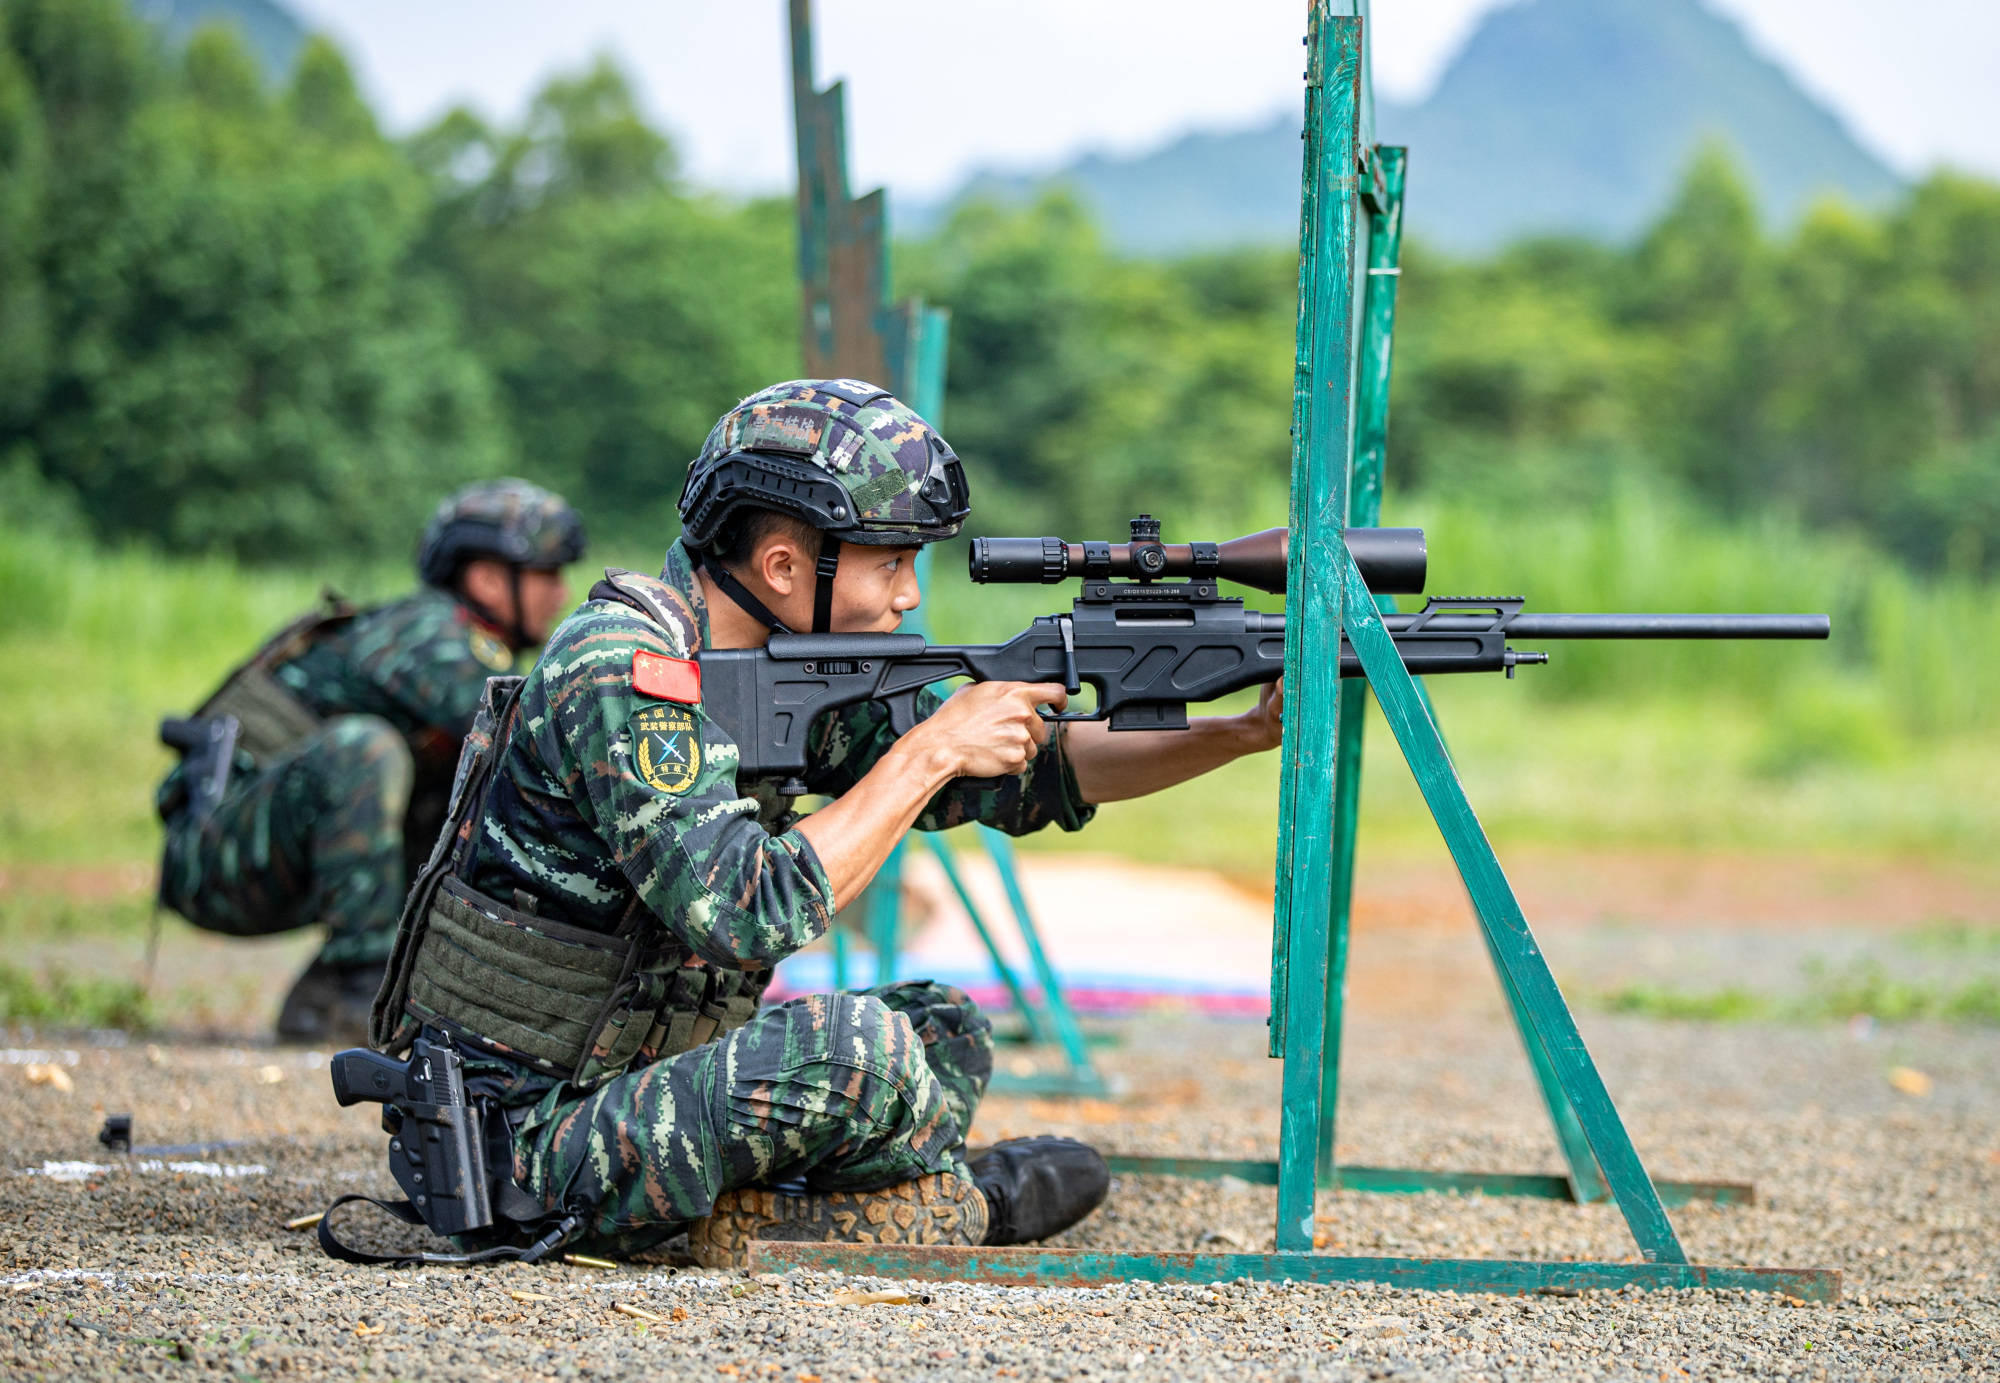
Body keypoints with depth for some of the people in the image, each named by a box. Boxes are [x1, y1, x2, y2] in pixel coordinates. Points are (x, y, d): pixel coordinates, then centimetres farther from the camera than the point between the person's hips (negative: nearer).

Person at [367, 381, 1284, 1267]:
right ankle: (963, 1203, 3)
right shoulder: (619, 676, -22)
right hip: (529, 1143, -9)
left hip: (647, 1089, 9)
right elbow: (750, 915, -31)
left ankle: (753, 1219, -6)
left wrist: (1242, 735, -1)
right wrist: (931, 753, -23)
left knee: (950, 1033, 10)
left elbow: (1027, 772, 8)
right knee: (851, 1042, -26)